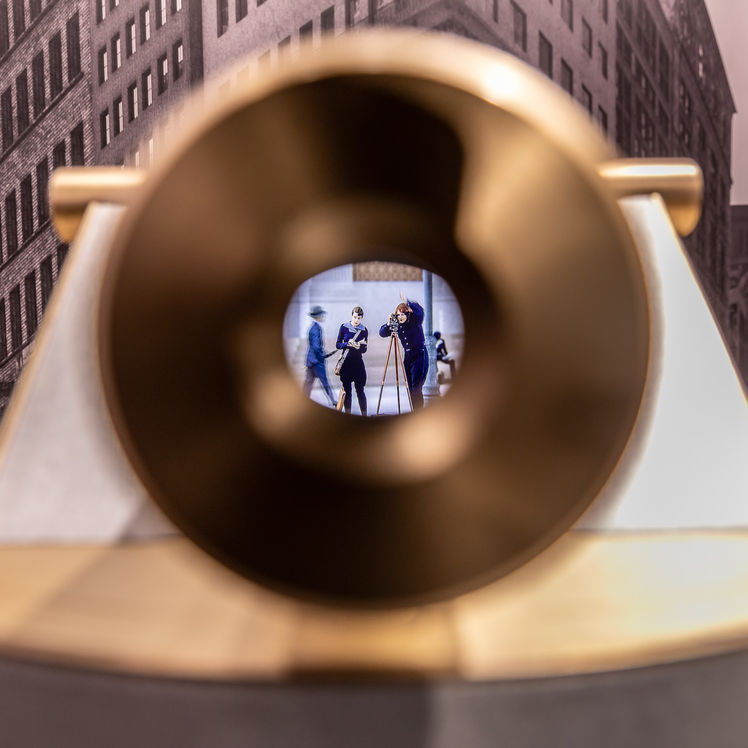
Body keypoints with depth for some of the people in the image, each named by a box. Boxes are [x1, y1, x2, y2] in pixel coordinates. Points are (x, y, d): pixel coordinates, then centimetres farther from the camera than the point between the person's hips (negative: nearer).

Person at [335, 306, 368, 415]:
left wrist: (359, 346, -20)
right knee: (347, 390, 5)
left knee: (360, 390, -2)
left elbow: (364, 350, 3)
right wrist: (348, 344, -17)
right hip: (346, 362, 0)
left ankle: (364, 415, 3)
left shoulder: (364, 330, 2)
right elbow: (337, 344, 2)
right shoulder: (344, 327, 1)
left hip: (358, 362, 0)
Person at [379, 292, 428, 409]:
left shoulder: (415, 321, -9)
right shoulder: (397, 325, 5)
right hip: (407, 356, 6)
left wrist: (407, 302, -44)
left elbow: (419, 310, -30)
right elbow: (382, 333, 2)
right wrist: (389, 324, -16)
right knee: (410, 388, 7)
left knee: (416, 388, -13)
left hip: (420, 355, -6)